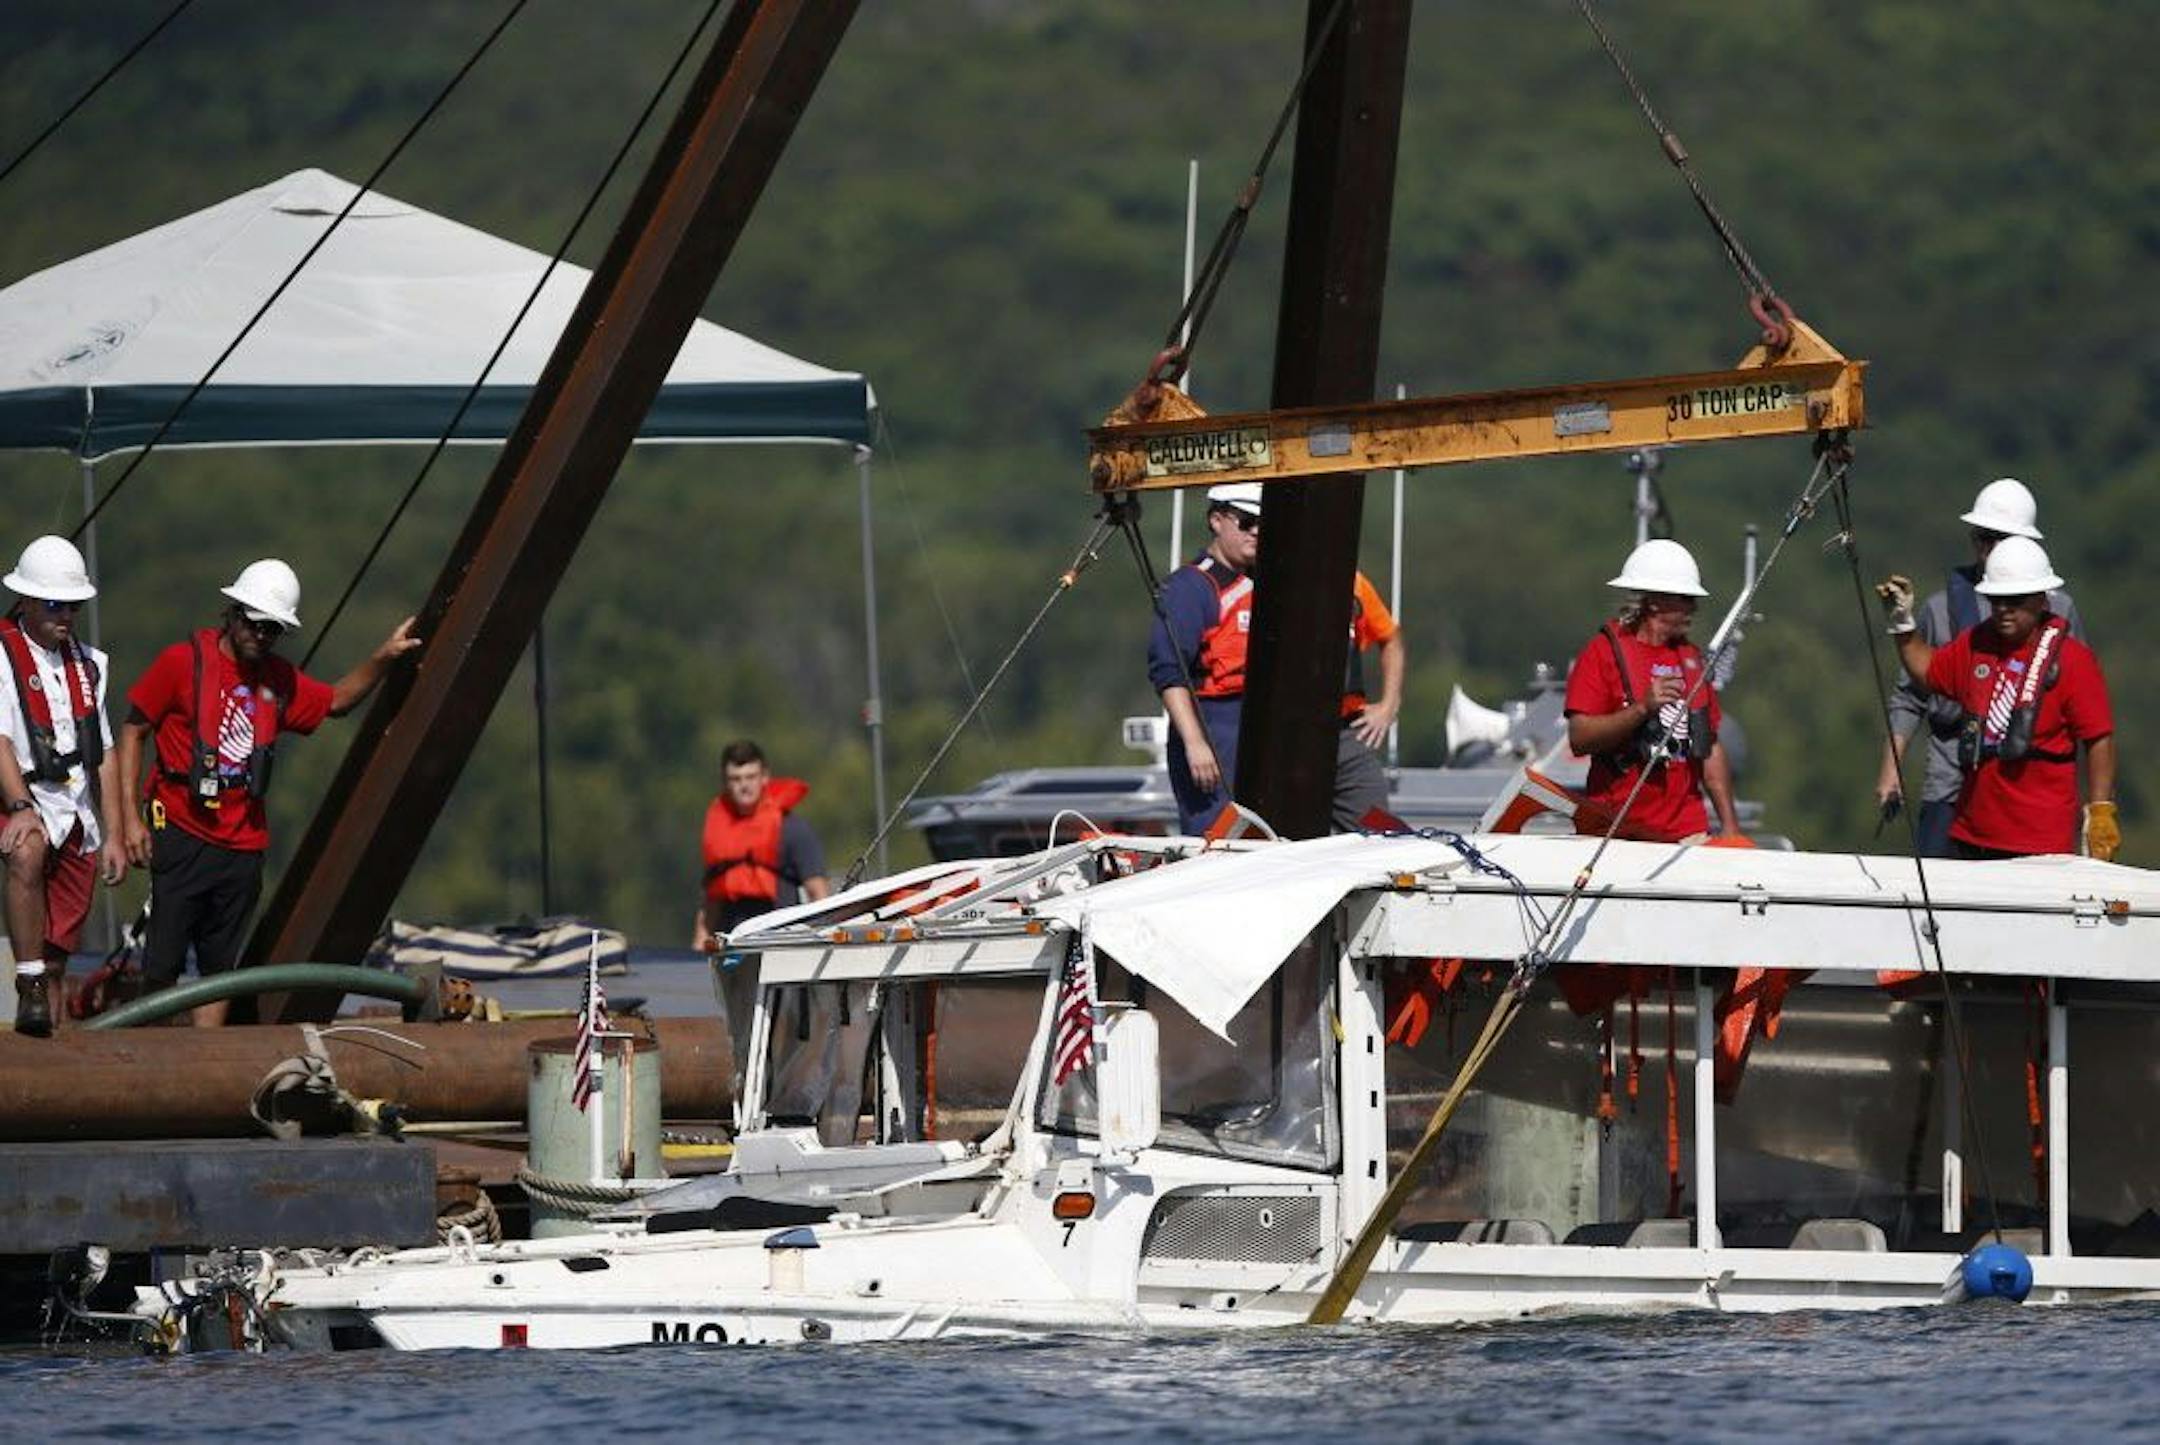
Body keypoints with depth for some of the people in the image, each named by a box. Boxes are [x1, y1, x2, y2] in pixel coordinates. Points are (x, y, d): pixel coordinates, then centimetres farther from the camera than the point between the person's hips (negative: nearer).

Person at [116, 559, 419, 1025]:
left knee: (220, 968, 6)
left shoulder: (279, 681, 12)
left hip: (242, 844, 5)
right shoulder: (183, 662, -4)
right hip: (182, 835, -5)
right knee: (162, 968, -8)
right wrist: (131, 817, -8)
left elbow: (337, 700, 29)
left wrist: (382, 658, 14)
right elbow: (133, 731, -1)